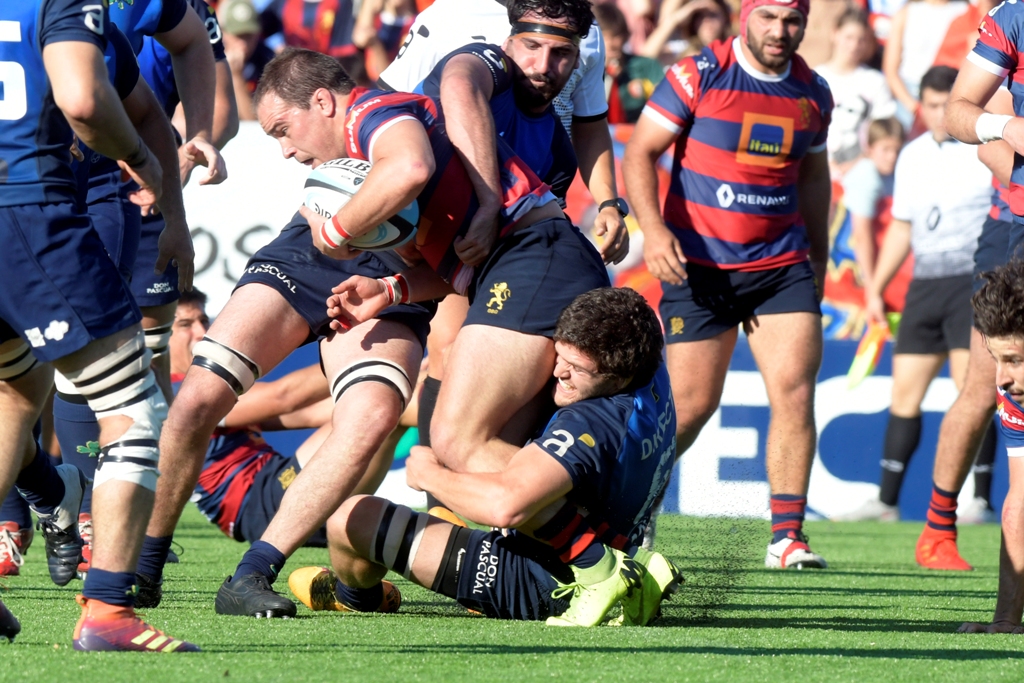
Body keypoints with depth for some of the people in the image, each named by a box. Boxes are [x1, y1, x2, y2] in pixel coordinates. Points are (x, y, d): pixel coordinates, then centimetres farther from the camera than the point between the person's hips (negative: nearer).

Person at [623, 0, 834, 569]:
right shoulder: (698, 75, -8)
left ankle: (788, 535, -7)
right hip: (700, 264, -3)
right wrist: (653, 229, -20)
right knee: (691, 404, -1)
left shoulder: (812, 93, 6)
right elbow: (640, 152, -7)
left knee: (795, 391, -11)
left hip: (783, 266, 3)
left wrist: (819, 256, 24)